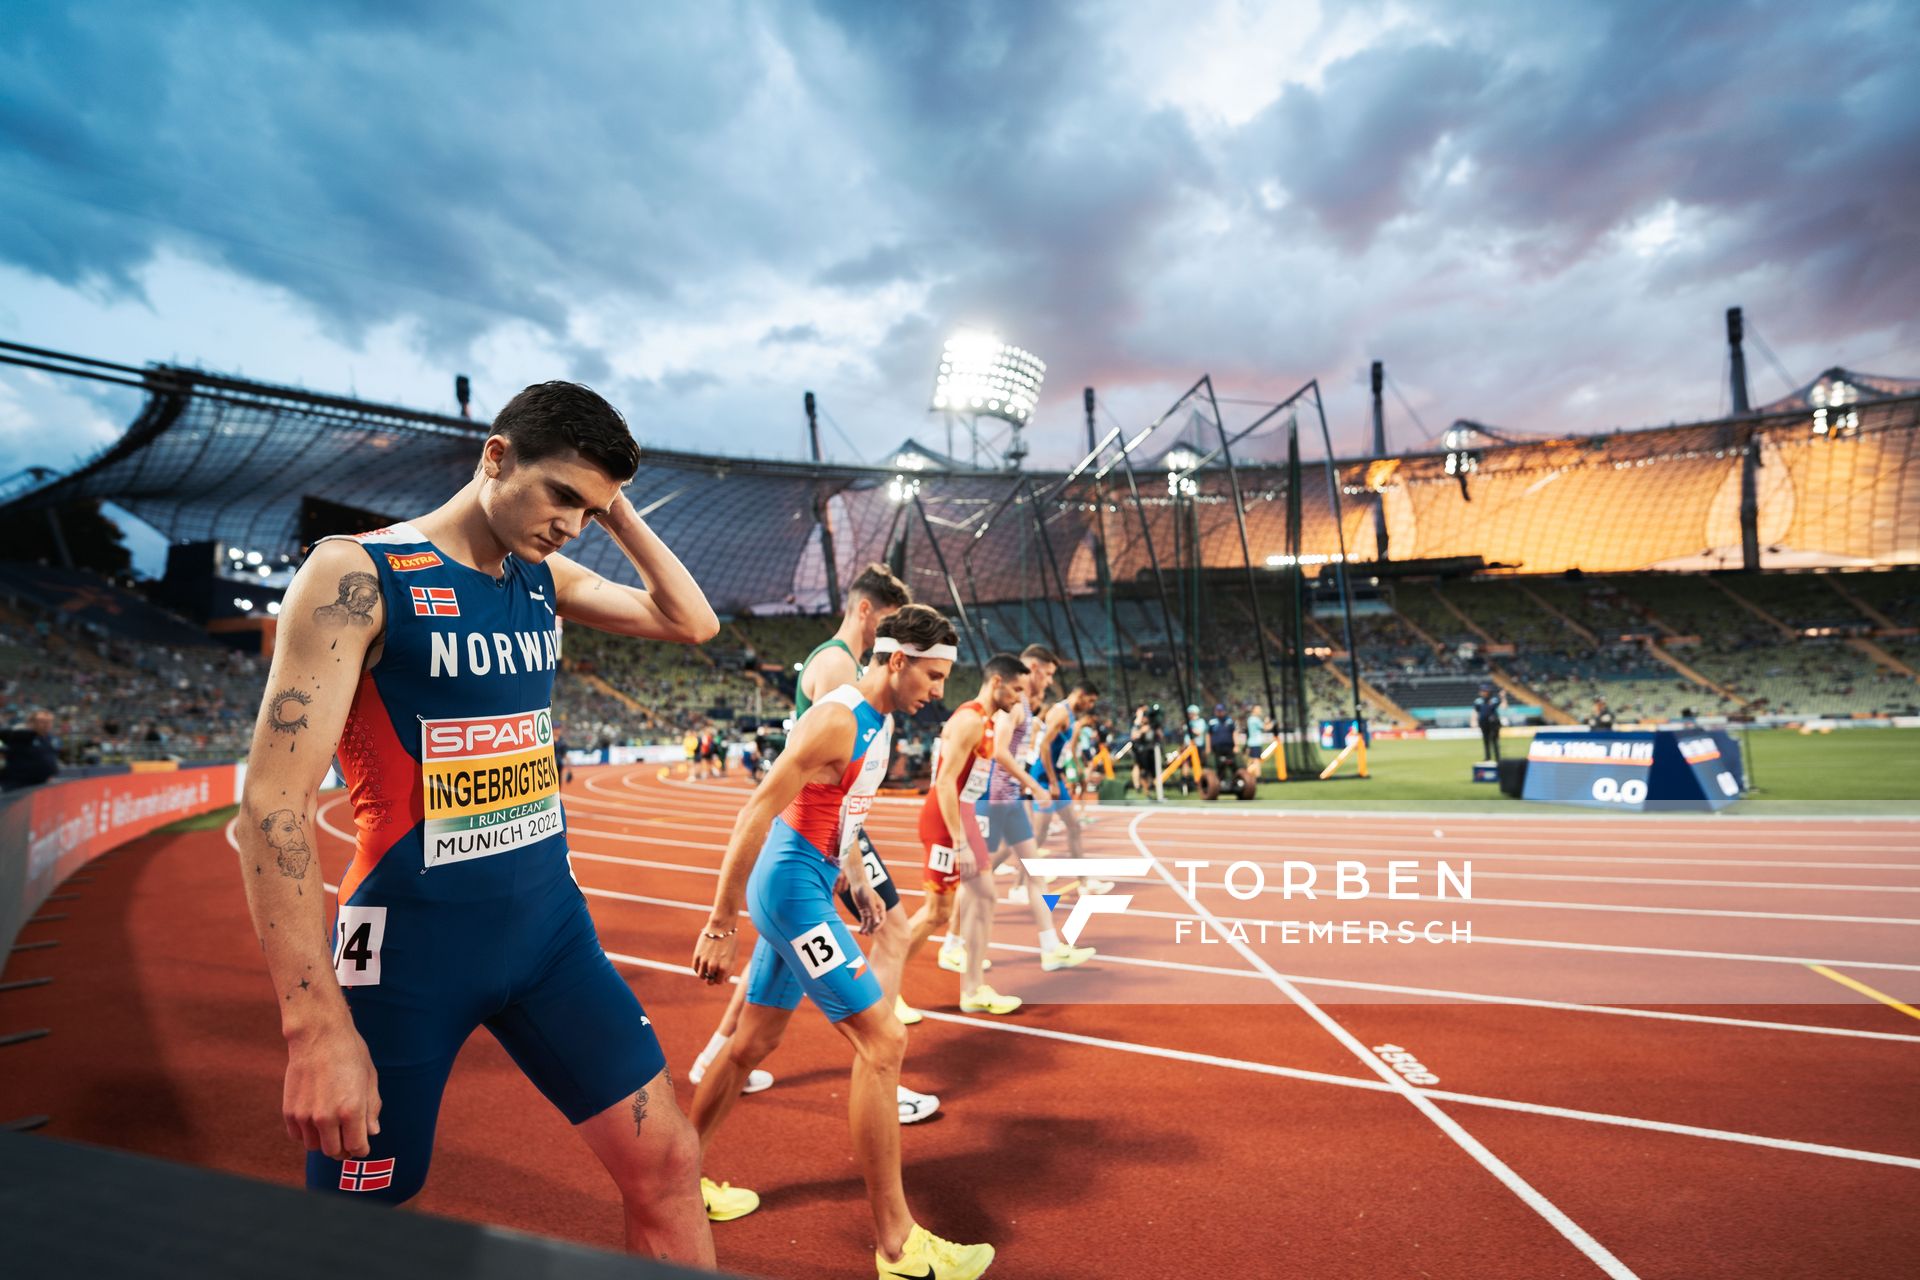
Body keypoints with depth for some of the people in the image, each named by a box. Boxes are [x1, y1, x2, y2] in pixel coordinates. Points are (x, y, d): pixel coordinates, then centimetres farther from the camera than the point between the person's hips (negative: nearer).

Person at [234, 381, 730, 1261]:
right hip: (414, 940, -5)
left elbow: (691, 624, 10)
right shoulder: (357, 574, -13)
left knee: (667, 1164, 6)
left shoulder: (545, 579, 7)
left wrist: (619, 514, 0)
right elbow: (272, 803, -18)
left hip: (549, 922, 6)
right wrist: (317, 1025, -23)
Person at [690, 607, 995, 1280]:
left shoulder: (879, 721, 10)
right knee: (881, 1040, -9)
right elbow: (756, 814, -23)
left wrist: (858, 881, 18)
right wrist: (721, 925, -22)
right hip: (790, 887, -10)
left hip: (806, 887, 10)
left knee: (754, 1041, 20)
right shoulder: (838, 719, -21)